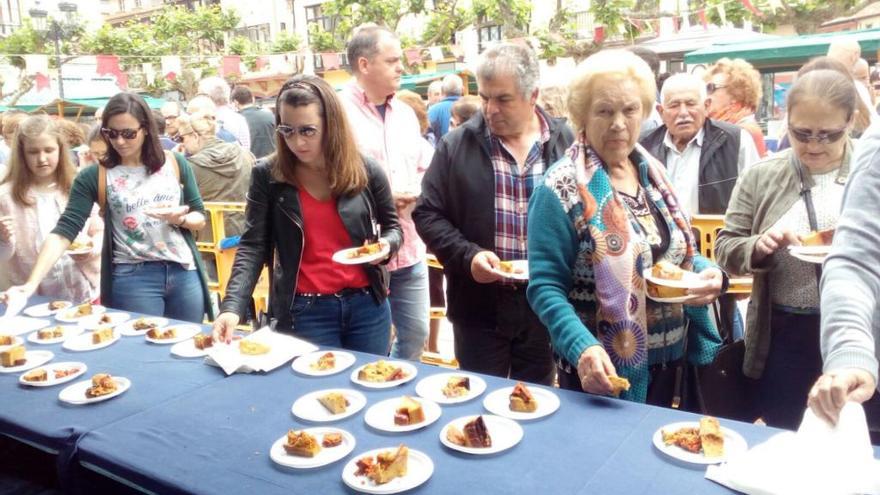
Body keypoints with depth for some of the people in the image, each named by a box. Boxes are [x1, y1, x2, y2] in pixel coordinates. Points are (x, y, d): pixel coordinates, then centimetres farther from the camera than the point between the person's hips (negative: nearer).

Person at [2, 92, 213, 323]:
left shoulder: (176, 164, 2)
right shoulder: (95, 176, -4)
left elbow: (200, 218, 8)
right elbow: (65, 231, -9)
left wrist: (180, 218, -15)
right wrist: (32, 283, -19)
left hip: (184, 273, 2)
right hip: (132, 278, -2)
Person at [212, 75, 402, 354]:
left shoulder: (366, 171, -2)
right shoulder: (267, 175, -5)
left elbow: (391, 225, 12)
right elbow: (253, 246, -7)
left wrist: (386, 244, -11)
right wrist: (232, 307, -20)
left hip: (367, 305, 2)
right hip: (304, 311, -1)